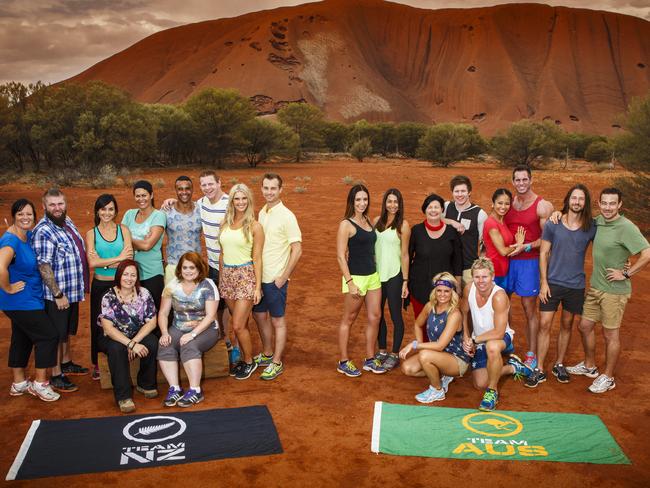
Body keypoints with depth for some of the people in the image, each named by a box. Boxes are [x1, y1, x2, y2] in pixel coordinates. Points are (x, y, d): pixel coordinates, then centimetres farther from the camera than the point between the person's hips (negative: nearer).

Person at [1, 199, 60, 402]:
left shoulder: (29, 235, 4)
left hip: (28, 300, 9)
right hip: (21, 301, -9)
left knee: (21, 339, 17)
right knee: (48, 336, -3)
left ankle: (19, 383, 31)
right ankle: (40, 383, 9)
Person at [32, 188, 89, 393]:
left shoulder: (67, 222, 6)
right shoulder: (43, 232, -21)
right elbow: (44, 266, -24)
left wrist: (83, 284, 18)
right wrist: (58, 294, -23)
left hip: (73, 291, 8)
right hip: (57, 294, -8)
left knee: (67, 330, 23)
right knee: (56, 334, 4)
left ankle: (66, 363, 40)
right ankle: (56, 376, 16)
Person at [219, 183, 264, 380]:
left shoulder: (254, 226, -7)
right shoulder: (225, 224, 8)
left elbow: (257, 258, -7)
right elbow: (222, 253, 14)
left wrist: (258, 286, -9)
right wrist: (221, 278, 14)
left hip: (246, 276, -5)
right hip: (227, 275, 5)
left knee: (238, 325, -6)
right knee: (241, 323, 12)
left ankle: (249, 362, 15)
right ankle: (244, 359, 27)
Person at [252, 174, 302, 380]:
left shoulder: (286, 216, -14)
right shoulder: (262, 213, 7)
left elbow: (297, 249, -15)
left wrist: (283, 277, -15)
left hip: (275, 278, -7)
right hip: (259, 276, 7)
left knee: (277, 320, 5)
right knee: (259, 315, 18)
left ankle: (276, 363, 18)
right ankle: (267, 354, 36)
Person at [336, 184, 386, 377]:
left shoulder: (368, 221, 9)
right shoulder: (346, 224, -11)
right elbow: (341, 256, -14)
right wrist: (349, 282, -18)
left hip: (373, 276, 7)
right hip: (355, 277, -7)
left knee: (375, 317, 9)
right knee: (348, 319, 6)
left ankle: (370, 359, 23)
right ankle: (344, 362, 17)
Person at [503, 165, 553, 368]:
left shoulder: (542, 206, -7)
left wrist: (526, 247, -18)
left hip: (529, 262, -5)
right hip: (506, 260, 5)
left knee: (529, 310, 2)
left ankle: (532, 355, 11)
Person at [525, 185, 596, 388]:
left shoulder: (591, 227, -2)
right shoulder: (552, 224, -5)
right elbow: (543, 253, -2)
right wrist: (543, 282, -6)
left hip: (575, 285, 2)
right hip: (552, 283, -1)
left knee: (567, 325, 13)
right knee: (544, 325, -3)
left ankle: (559, 365, 30)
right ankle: (539, 370, 6)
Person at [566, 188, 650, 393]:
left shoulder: (626, 228, -20)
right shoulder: (597, 222, 1)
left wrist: (626, 274, -18)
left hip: (615, 290, -7)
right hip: (595, 286, 7)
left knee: (610, 334, 6)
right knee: (585, 326, 17)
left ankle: (608, 378, 22)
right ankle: (589, 366, 37)